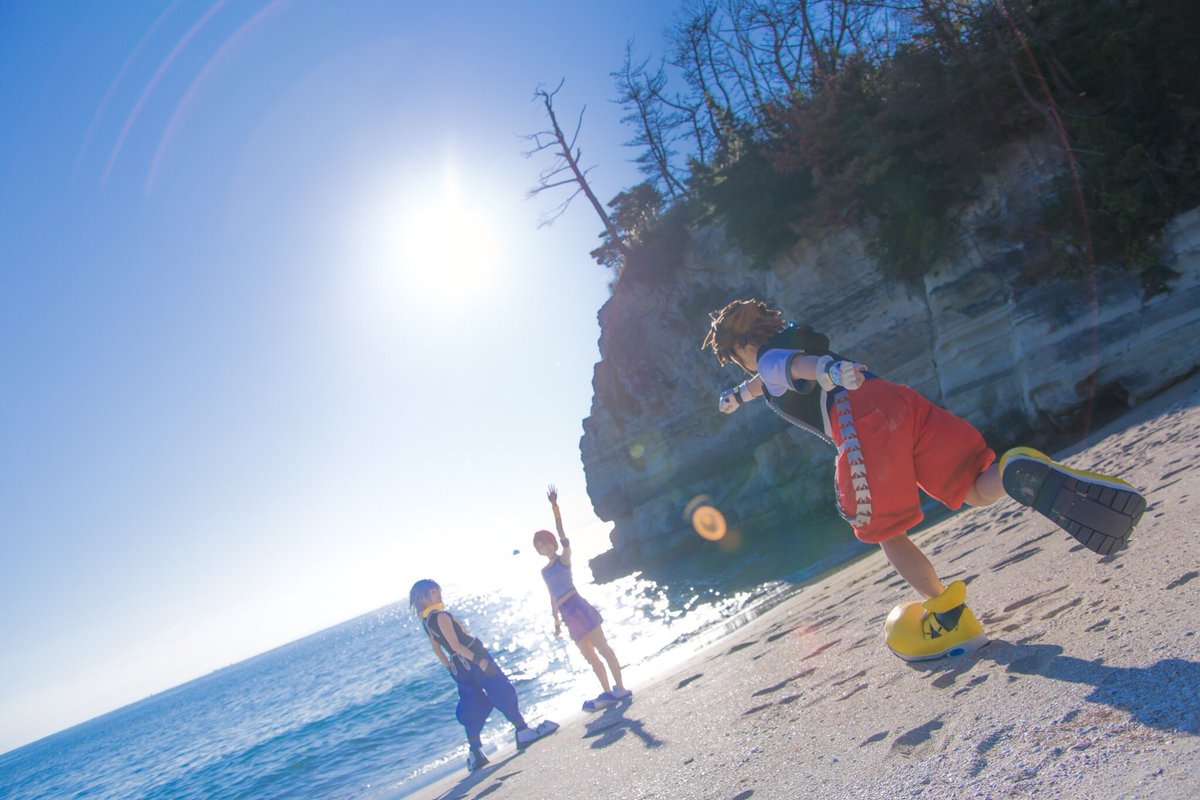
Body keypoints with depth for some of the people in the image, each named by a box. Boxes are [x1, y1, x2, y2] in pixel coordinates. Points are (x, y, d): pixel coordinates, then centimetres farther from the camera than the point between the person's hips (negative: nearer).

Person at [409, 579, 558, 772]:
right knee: (504, 693, 2)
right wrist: (480, 661, -26)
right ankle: (523, 732, 8)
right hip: (472, 660, -9)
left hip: (459, 667, 9)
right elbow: (455, 645, -26)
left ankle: (475, 751, 8)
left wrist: (452, 669, 23)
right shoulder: (441, 616, -20)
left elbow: (437, 648, 16)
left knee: (474, 707, 13)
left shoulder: (426, 621, 8)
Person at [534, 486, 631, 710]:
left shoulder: (564, 559, 1)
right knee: (590, 657, 9)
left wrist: (555, 507, -22)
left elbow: (562, 535, -13)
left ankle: (619, 688, -3)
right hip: (568, 616, 7)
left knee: (603, 649, -5)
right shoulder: (544, 571, 18)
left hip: (578, 608, -7)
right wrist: (556, 621, 21)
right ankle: (609, 692, 14)